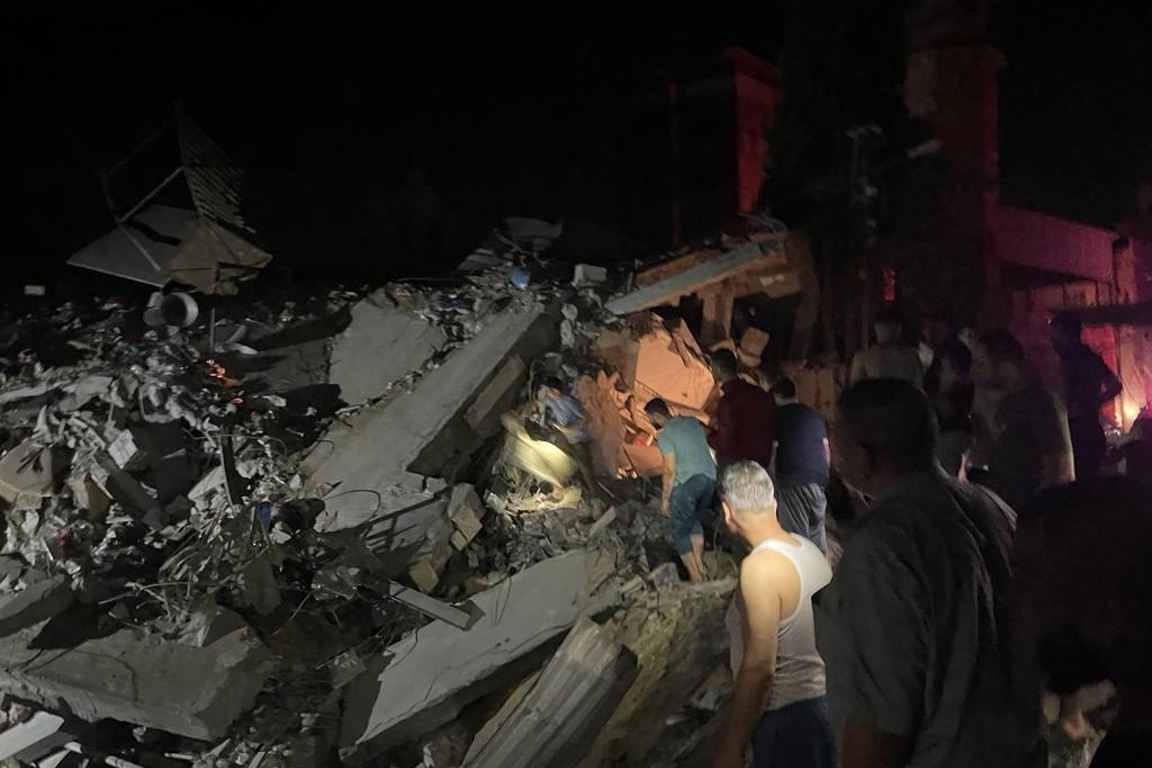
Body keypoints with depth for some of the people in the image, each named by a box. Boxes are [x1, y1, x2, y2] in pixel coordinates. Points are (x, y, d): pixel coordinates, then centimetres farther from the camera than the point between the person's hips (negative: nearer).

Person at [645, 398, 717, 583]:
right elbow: (705, 434, 31)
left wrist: (665, 498, -3)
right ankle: (700, 567, 28)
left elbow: (670, 471, -12)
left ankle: (696, 579, 9)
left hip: (687, 483, -7)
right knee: (696, 522, 27)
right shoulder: (691, 421, 10)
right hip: (710, 478, 7)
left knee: (680, 532, 8)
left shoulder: (664, 435, -10)